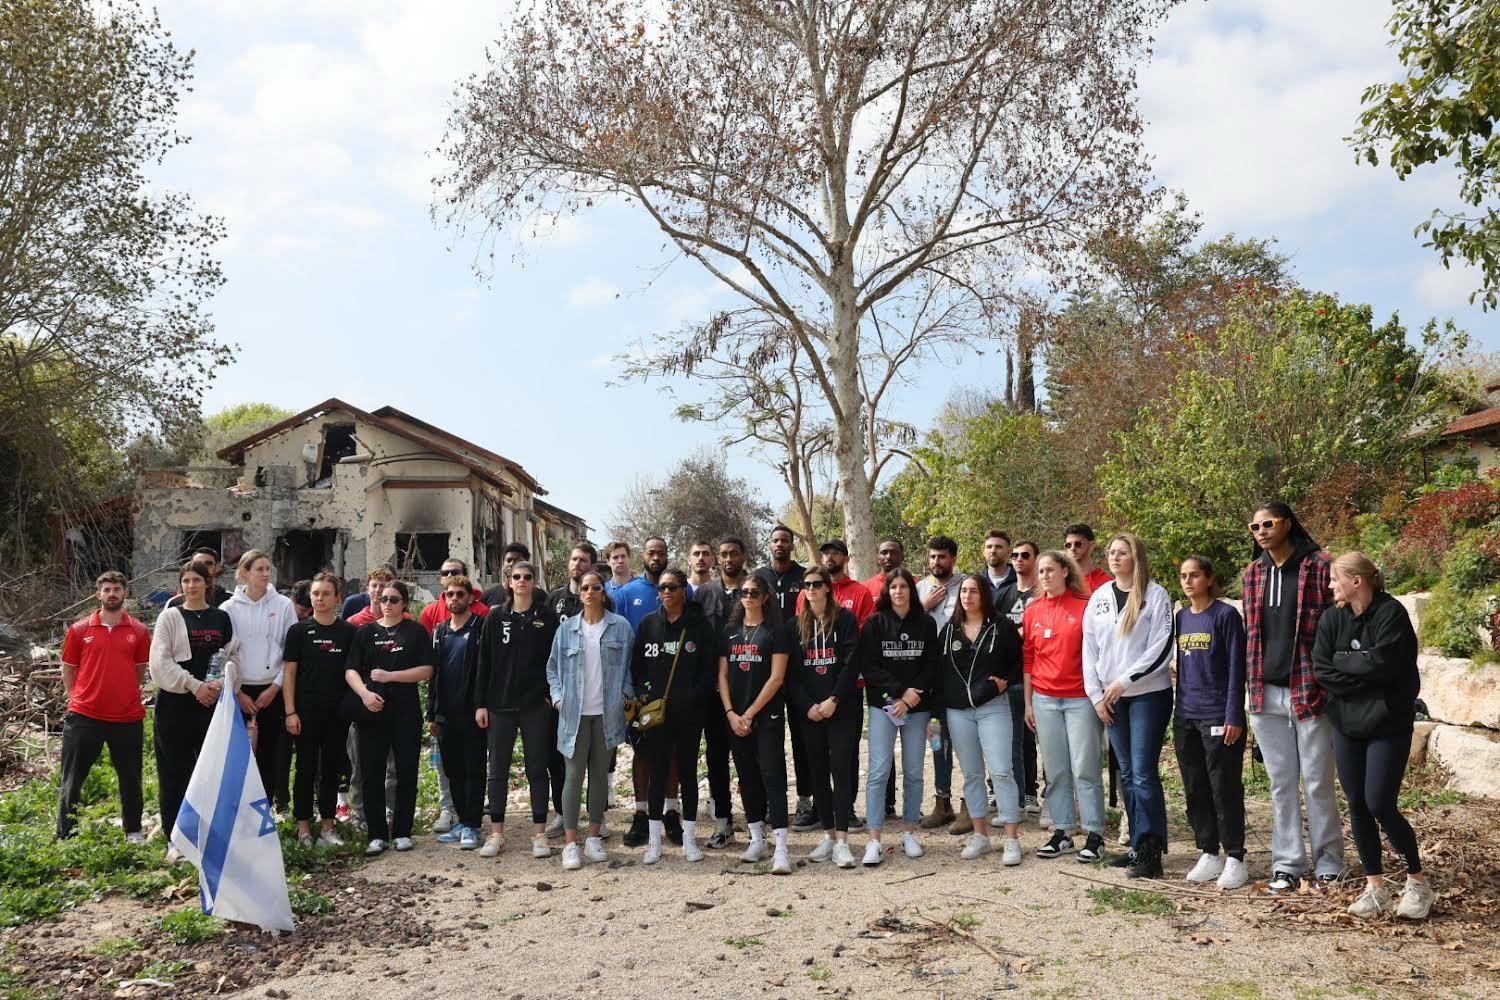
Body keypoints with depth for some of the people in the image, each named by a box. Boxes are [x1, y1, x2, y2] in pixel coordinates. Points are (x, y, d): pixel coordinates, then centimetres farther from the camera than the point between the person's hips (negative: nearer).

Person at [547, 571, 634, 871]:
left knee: (600, 774, 9)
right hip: (574, 712, 0)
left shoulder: (620, 626, 2)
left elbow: (627, 665, 8)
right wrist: (558, 696, -3)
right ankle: (570, 843, 5)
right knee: (574, 775, -1)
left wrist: (626, 694, -4)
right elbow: (553, 667, 9)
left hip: (606, 712, 1)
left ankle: (594, 838, 20)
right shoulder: (566, 628, 4)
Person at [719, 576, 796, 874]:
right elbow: (722, 674, 10)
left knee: (772, 775, -9)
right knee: (747, 777, 10)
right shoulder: (730, 631, 11)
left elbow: (776, 677, -8)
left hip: (767, 715, -5)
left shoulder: (776, 631, -3)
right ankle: (756, 840, 20)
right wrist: (731, 713, -3)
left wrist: (749, 714, -10)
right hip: (735, 717, 5)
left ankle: (781, 848, -11)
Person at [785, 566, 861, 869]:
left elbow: (851, 663, -6)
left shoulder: (845, 619, 2)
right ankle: (828, 834, 15)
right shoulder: (796, 625, 11)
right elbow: (791, 672, 5)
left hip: (842, 707, -3)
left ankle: (842, 840, -7)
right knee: (817, 770, 6)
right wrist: (807, 706, -6)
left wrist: (834, 700, -14)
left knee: (840, 769, -8)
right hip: (808, 710, 4)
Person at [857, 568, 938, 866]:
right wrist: (900, 691, -12)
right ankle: (874, 840, -4)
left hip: (917, 707, 2)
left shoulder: (926, 623, 6)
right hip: (883, 705, -2)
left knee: (913, 771, 6)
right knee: (879, 770, -7)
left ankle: (909, 832, 20)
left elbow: (931, 665, 2)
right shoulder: (874, 623, 2)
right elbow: (868, 667, -5)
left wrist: (910, 696, -9)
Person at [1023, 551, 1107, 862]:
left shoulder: (1085, 605, -3)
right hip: (1044, 699, 4)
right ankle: (1062, 833, 17)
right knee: (1055, 771, 8)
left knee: (1085, 769, -1)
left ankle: (1095, 835, 9)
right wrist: (1028, 703, 10)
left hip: (1081, 698, -4)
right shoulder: (1032, 611, 7)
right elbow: (1027, 658, 11)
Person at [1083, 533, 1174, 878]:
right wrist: (1096, 694, 4)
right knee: (1127, 774, 10)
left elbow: (1162, 647, -11)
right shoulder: (1099, 597, 10)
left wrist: (1125, 681, -14)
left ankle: (1151, 852, -4)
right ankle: (1138, 846, 18)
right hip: (1112, 698, 5)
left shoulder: (1155, 595, -5)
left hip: (1149, 694, -5)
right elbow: (1089, 647, 11)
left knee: (1143, 773, -9)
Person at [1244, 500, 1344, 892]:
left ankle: (1328, 862, 19)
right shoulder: (1252, 573, 10)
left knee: (1317, 782, 4)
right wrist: (1249, 687, 12)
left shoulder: (1318, 566, -5)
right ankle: (1287, 863, 19)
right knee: (1280, 782, 10)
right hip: (1266, 693, 5)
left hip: (1309, 689, -4)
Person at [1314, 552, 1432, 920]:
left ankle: (1417, 880, 14)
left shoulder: (1390, 612, -11)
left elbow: (1382, 663, -21)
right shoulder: (1332, 619, 3)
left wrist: (1342, 661, -8)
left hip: (1388, 725, -5)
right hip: (1346, 725, 5)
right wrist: (1365, 676, -14)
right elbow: (1321, 671, -4)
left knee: (1381, 806, -8)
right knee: (1357, 806, 6)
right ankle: (1375, 886, 17)